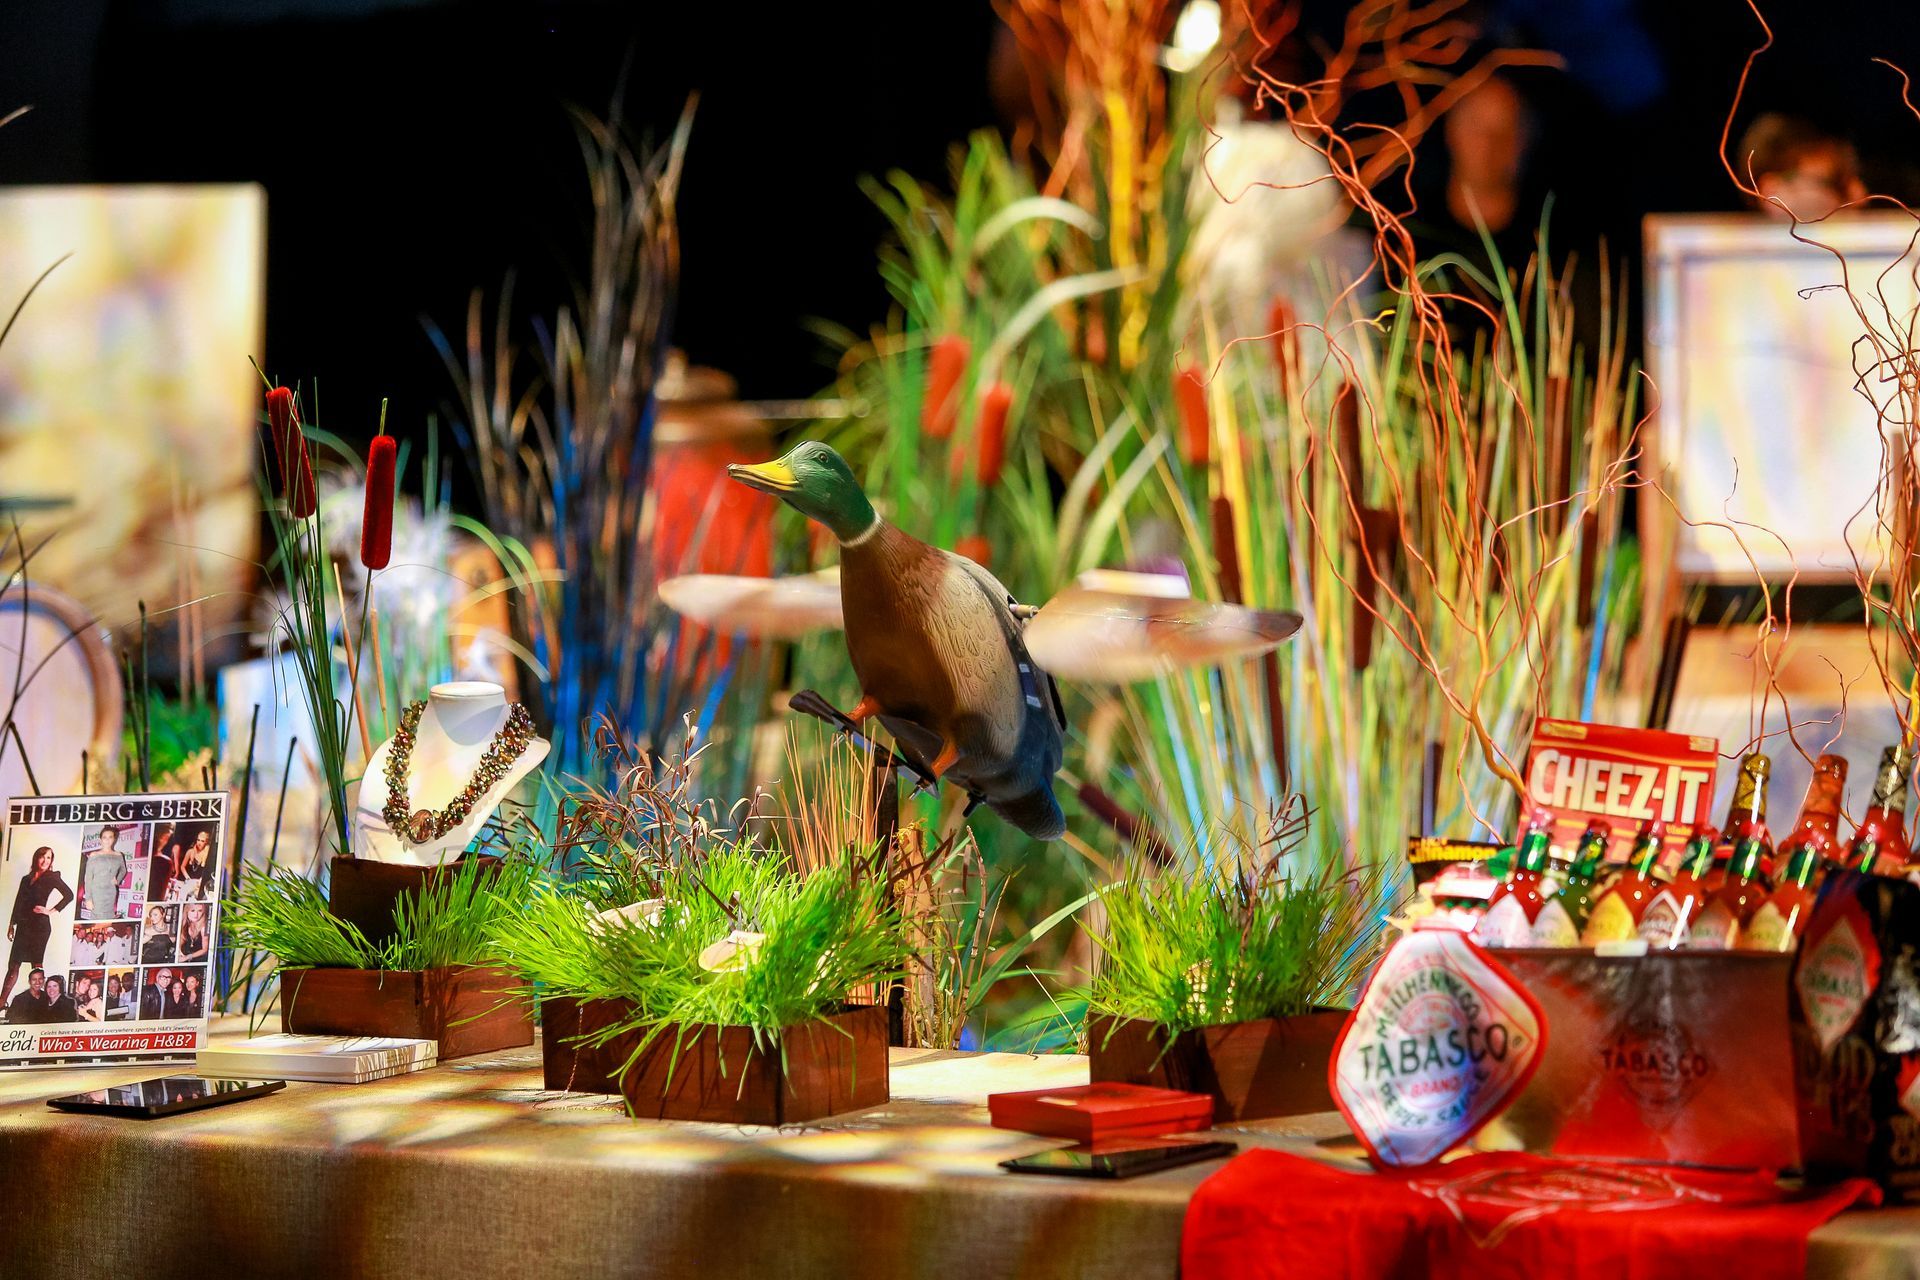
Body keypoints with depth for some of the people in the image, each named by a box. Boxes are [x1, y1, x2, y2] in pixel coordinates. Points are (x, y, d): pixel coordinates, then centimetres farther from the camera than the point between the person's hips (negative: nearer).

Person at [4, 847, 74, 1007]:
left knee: (36, 964, -7)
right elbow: (18, 903, 18)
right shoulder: (26, 879, 17)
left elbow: (69, 895, -5)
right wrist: (11, 925, 13)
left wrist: (52, 911, -7)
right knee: (13, 965, 1)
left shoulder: (52, 877, 2)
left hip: (39, 925, -5)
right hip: (23, 925, 5)